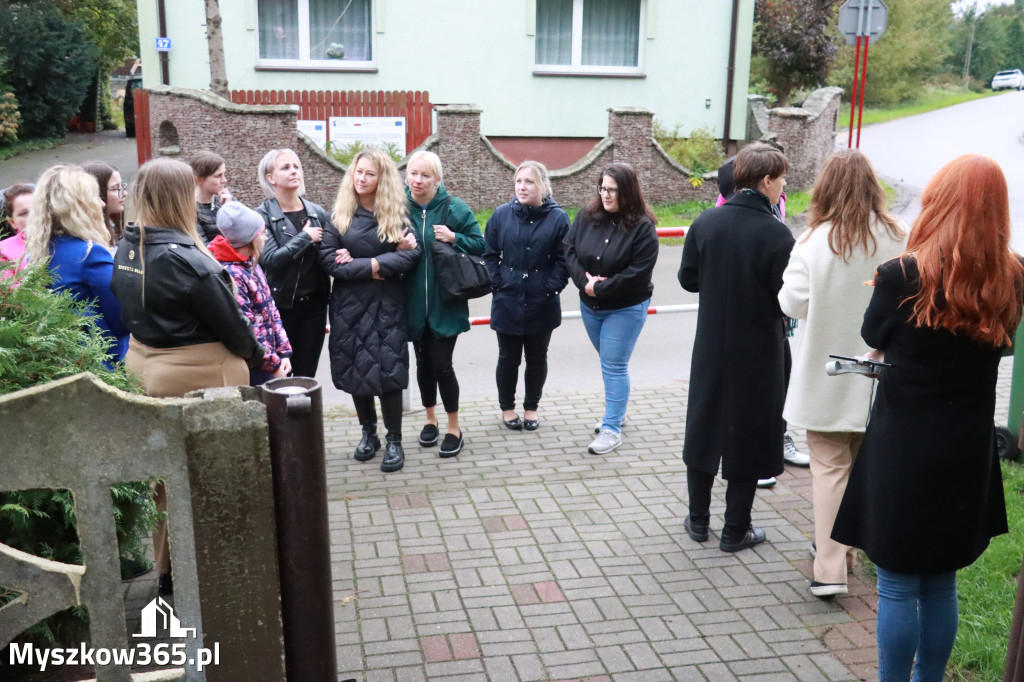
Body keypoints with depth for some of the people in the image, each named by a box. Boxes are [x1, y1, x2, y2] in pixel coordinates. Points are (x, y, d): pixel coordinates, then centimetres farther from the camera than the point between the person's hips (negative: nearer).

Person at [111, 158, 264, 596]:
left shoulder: (126, 250, 0)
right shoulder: (187, 260, -22)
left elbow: (129, 312, 8)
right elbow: (231, 323, -14)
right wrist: (254, 355, 3)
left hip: (144, 368, 8)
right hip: (197, 375, -7)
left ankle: (166, 568, 33)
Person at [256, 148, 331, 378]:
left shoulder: (318, 213, 7)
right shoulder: (262, 215, -6)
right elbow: (269, 259, -18)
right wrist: (306, 237, -12)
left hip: (314, 304, 4)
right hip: (280, 305, -3)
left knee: (306, 376, 8)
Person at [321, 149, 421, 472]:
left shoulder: (396, 214, 2)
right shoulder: (339, 215, 4)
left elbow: (411, 254, -12)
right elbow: (328, 259, -6)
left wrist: (363, 262, -14)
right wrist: (370, 270, -15)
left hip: (386, 304, -1)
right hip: (349, 304, 2)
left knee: (388, 370, -5)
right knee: (356, 370, 8)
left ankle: (394, 441, 8)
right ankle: (368, 433, 26)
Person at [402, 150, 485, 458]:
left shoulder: (455, 208, -5)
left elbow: (479, 245, -1)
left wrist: (454, 238, -17)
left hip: (445, 302, -3)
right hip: (413, 302, 3)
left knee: (441, 364, -5)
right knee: (423, 361, 14)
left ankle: (454, 427, 14)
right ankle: (430, 419, 33)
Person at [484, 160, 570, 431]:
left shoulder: (558, 218, -6)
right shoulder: (502, 214, -2)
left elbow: (564, 260, -3)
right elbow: (490, 254, 3)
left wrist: (551, 287, -11)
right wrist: (497, 284, -5)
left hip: (542, 304, 0)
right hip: (507, 302, 1)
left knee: (537, 358, 13)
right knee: (508, 358, 10)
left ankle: (531, 407, 31)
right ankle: (507, 407, 29)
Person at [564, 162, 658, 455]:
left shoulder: (642, 227, -17)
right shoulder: (587, 217, -3)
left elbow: (638, 273, -22)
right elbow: (569, 249, -3)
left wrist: (600, 288, -21)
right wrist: (584, 281, -17)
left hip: (626, 308, -5)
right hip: (590, 305, 6)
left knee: (614, 366, -5)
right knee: (609, 362, 20)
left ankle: (612, 429, 3)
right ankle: (617, 409, 39)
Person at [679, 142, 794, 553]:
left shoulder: (705, 222, -5)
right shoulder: (776, 234, -18)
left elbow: (688, 278, 2)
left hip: (711, 347, 4)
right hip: (758, 352, -4)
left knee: (704, 425, 17)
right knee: (748, 434, 9)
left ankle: (698, 519, 28)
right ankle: (735, 531, 18)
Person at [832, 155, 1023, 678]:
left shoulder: (903, 276, -17)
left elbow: (874, 341, 1)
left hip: (905, 449, -5)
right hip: (969, 455, 5)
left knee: (898, 586, 8)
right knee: (941, 584, 19)